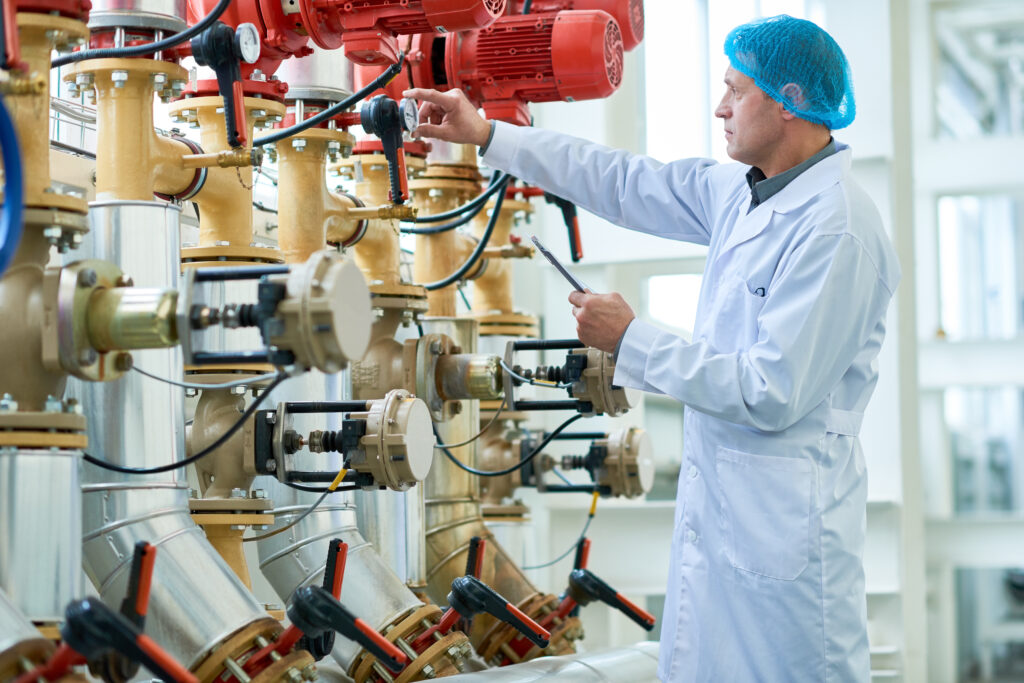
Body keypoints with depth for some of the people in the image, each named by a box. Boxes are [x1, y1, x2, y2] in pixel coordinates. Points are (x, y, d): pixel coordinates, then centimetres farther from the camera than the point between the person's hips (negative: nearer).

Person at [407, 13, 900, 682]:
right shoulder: (740, 193, 8)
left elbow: (771, 394, -23)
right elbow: (626, 184, 19)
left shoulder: (837, 231, -20)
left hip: (781, 526, -9)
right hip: (715, 503, 9)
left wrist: (632, 340, -16)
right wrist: (487, 135, 19)